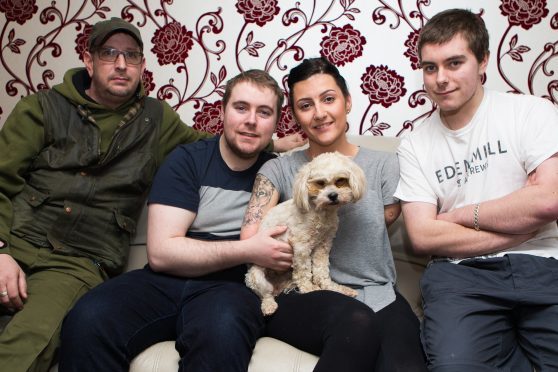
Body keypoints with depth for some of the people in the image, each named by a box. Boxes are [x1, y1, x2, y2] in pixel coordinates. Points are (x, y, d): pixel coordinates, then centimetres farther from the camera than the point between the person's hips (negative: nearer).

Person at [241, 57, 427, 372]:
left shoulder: (384, 165, 9)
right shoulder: (278, 171, 7)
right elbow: (250, 240, -7)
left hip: (378, 296, 1)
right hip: (302, 299, 0)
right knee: (357, 323, -35)